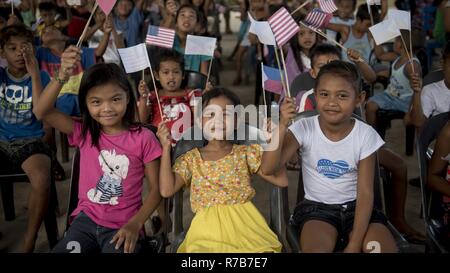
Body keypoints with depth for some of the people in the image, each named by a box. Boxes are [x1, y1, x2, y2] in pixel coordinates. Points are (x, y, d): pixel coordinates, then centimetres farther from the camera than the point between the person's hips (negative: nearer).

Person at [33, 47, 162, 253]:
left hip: (123, 226, -2)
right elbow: (41, 112, -13)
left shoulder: (143, 138, -6)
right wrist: (62, 76, -27)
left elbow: (155, 189, -3)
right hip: (86, 219, 3)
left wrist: (135, 224, -16)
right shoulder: (84, 133, 1)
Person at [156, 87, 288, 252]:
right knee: (206, 247, -33)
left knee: (263, 247, -28)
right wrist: (166, 148, 3)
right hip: (208, 226, 0)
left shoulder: (246, 152, 14)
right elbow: (167, 190, 1)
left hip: (244, 221, 1)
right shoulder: (190, 159, 15)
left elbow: (281, 180, 7)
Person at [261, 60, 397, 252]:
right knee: (315, 249, -31)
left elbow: (365, 193, -9)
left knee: (386, 249, -22)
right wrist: (282, 125, -31)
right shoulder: (305, 128, -11)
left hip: (355, 207, 2)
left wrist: (355, 243, -15)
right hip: (317, 207, -1)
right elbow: (268, 169, -20)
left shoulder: (366, 135, -10)